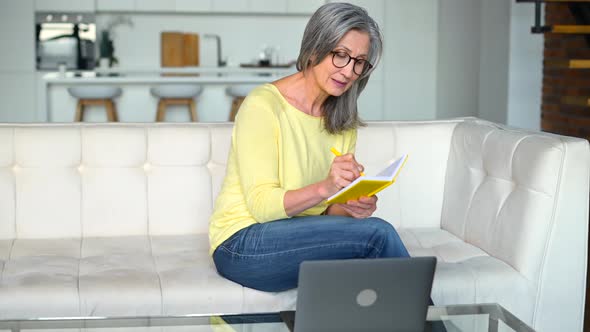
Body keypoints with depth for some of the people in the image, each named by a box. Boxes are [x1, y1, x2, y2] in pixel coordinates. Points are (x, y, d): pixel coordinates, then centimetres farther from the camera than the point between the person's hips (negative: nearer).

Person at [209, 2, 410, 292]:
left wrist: (350, 207, -16)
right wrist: (324, 188, -34)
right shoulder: (263, 105, -14)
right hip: (244, 244, -6)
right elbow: (261, 205, -18)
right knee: (376, 233, -24)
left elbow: (329, 207, 8)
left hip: (300, 235, 6)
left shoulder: (343, 121, 9)